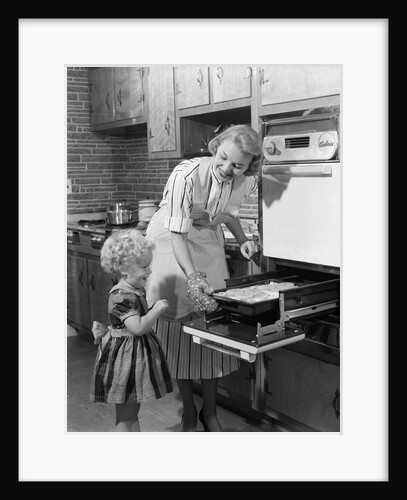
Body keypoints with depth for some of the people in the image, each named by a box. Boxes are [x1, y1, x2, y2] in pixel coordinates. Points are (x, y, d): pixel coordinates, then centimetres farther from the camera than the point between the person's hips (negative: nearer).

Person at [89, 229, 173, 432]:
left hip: (138, 354, 10)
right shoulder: (122, 296, -24)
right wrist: (156, 309, -22)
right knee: (124, 418, 3)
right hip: (124, 357, -10)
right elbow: (138, 327, -31)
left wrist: (153, 310, 4)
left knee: (133, 414, 21)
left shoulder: (137, 290, 6)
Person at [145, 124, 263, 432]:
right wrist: (192, 276, -41)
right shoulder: (186, 175, -31)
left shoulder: (246, 182, -13)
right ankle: (188, 412, 15)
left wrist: (242, 239, -5)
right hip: (170, 243, -4)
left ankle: (210, 412, 17)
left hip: (208, 242, 4)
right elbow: (178, 232, -31)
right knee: (176, 318, -3)